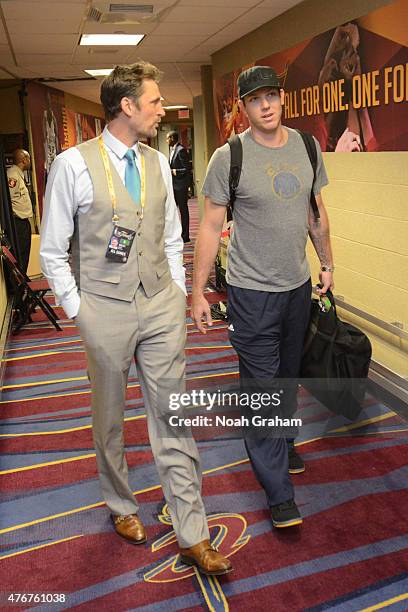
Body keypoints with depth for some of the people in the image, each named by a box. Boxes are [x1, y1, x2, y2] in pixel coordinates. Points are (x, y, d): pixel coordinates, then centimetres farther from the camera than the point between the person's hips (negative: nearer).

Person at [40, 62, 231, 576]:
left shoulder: (158, 163, 7)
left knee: (172, 418, 6)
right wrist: (77, 309, -5)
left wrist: (178, 292, 9)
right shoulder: (73, 164, -7)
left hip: (162, 307, 3)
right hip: (106, 310, -3)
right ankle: (121, 507, 40)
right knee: (109, 418, 14)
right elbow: (52, 250, -3)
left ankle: (192, 537, 17)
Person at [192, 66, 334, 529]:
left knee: (288, 376, 20)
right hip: (252, 291, -5)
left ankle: (282, 445, 44)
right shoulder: (229, 157, -11)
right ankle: (279, 493, 11)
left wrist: (327, 264, 16)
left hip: (298, 286, 5)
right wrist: (197, 292, -9)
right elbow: (210, 227, -8)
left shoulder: (307, 147, 4)